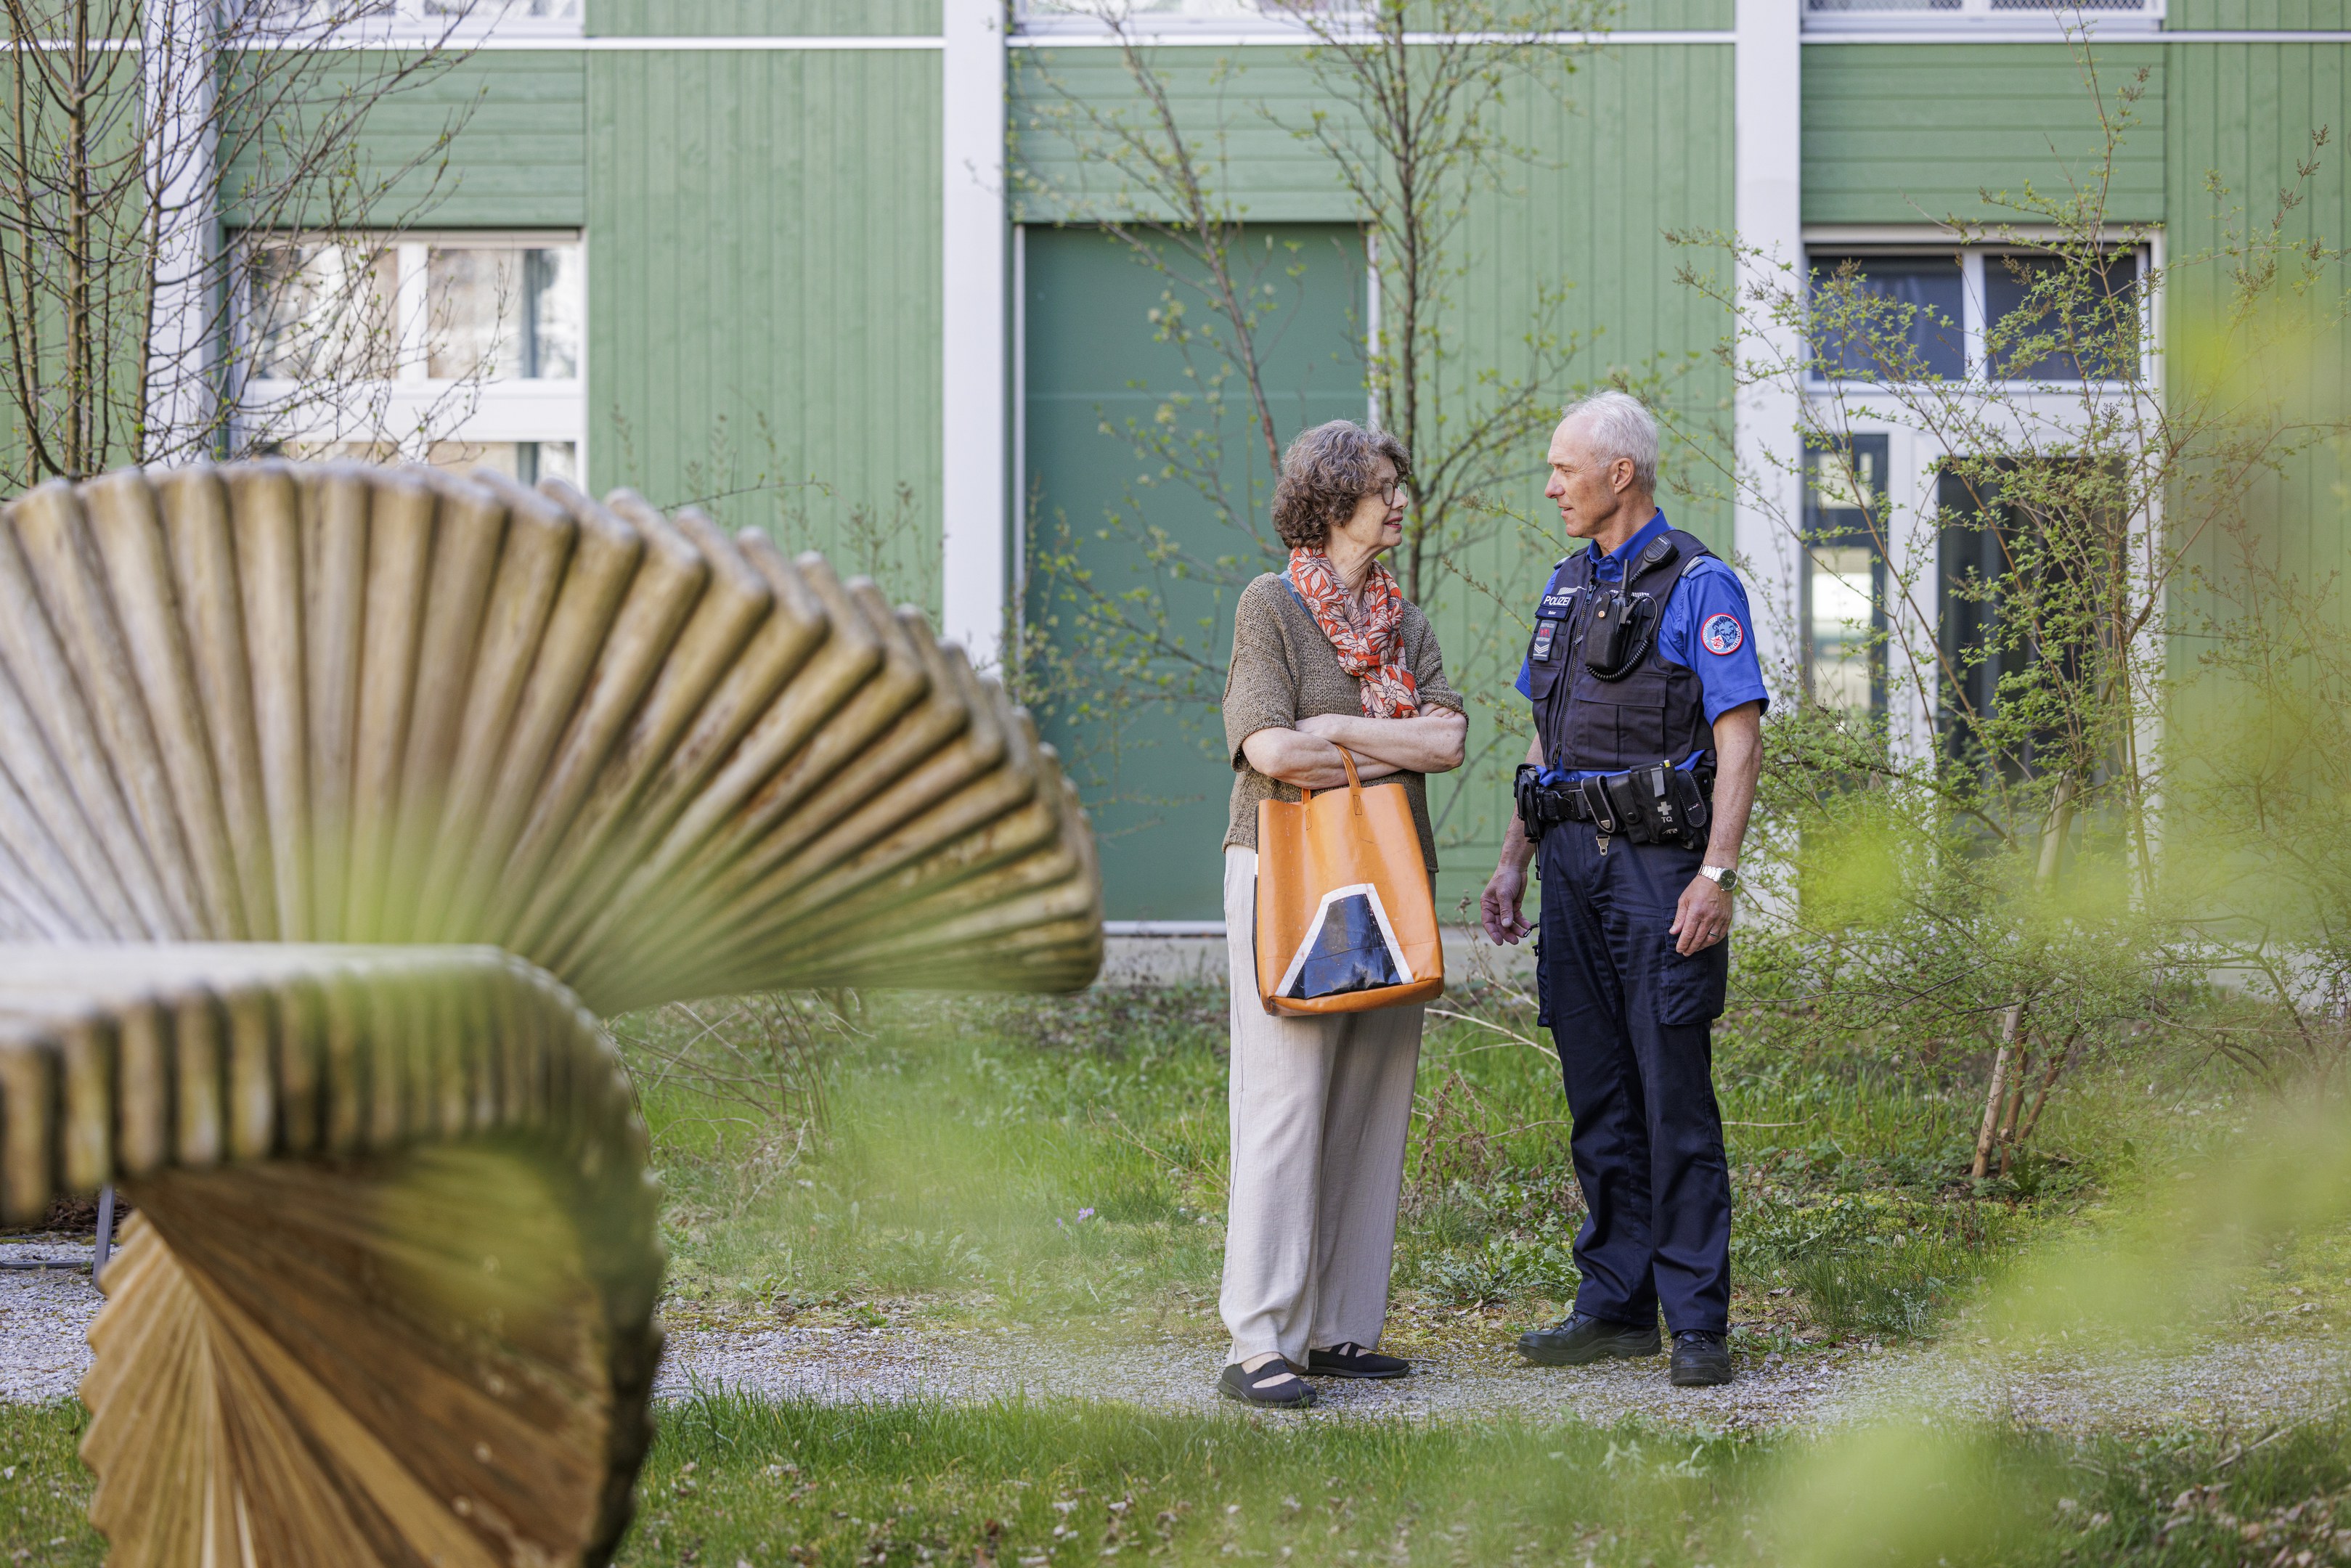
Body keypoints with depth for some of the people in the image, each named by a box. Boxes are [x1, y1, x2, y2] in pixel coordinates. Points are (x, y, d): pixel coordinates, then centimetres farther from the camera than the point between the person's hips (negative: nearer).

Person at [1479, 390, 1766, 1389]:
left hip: (1659, 865, -7)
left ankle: (1699, 1322, -3)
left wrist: (1717, 874, -19)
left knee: (1675, 1099, -6)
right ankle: (1617, 1306, 14)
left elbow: (1739, 739, -11)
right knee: (1599, 1100, 8)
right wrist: (1514, 864, 15)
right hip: (1573, 860, 7)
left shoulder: (1697, 586, -6)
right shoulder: (1566, 587, 17)